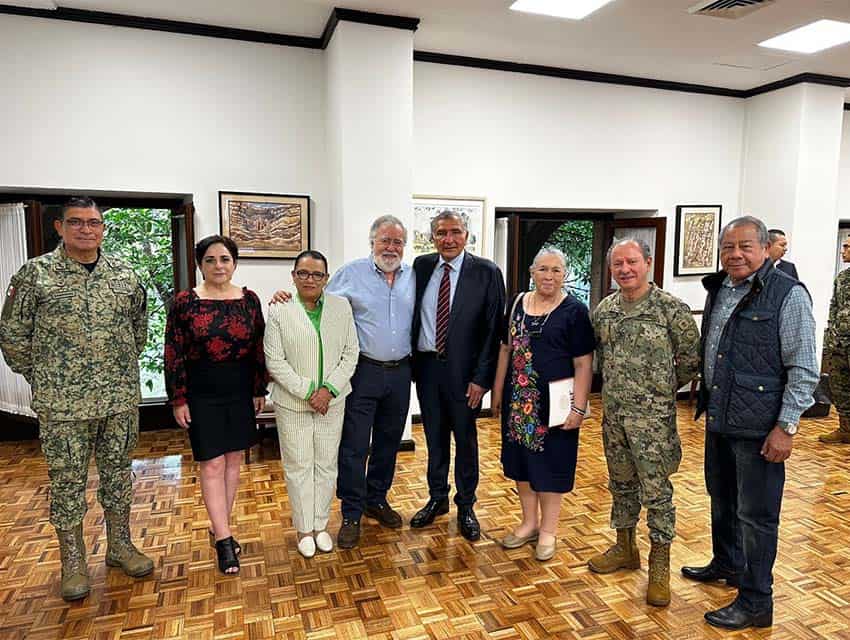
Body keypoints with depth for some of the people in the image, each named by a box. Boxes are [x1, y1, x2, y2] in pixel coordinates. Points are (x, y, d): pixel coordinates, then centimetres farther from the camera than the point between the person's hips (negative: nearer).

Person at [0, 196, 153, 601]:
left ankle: (119, 545, 30)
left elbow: (140, 325, 16)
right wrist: (40, 376, 3)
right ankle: (73, 562, 24)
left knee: (118, 471, 14)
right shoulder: (36, 274, -5)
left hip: (121, 397, 3)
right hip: (62, 401, -3)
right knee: (67, 480, 8)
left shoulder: (125, 275, 4)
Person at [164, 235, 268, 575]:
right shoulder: (184, 302, -7)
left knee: (233, 459, 11)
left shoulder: (249, 299, 0)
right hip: (202, 392, -3)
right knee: (212, 464, -1)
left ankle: (219, 528, 28)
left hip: (240, 390, 3)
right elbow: (174, 355, -5)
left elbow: (259, 348, 4)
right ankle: (224, 540, 9)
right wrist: (178, 400, -7)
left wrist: (260, 390, 4)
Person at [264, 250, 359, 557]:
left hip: (331, 401, 2)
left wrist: (329, 390, -11)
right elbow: (274, 361, -8)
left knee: (326, 464, 11)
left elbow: (350, 353, 0)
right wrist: (307, 392, -15)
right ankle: (304, 529, 24)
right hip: (292, 402, -2)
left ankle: (320, 525, 28)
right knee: (298, 466, 8)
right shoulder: (279, 310, -6)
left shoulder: (342, 306, 1)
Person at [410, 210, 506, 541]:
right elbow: (412, 315, 9)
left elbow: (493, 330, -9)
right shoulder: (421, 266, 3)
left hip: (463, 370, -3)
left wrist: (481, 377, -12)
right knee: (434, 437, 17)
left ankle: (465, 507, 29)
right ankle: (437, 498, 36)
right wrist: (411, 361, 2)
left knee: (465, 439, 11)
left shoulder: (486, 272, -8)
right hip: (426, 365, 3)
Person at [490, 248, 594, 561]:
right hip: (519, 399, 5)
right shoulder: (518, 304, 6)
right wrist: (497, 393, 10)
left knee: (550, 462, 7)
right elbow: (506, 350, 10)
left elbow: (583, 364, -9)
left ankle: (548, 529, 26)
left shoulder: (574, 311, -7)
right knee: (521, 458, 14)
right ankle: (529, 522, 32)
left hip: (555, 403, -4)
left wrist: (578, 407, -15)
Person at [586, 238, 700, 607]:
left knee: (656, 490, 2)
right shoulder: (604, 310, 4)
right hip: (613, 412, 5)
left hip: (653, 415, -5)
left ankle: (660, 565, 18)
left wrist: (662, 390, 3)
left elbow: (691, 359, -4)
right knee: (621, 484, 17)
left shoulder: (671, 309, -11)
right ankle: (624, 548, 35)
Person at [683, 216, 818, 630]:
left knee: (756, 515, 4)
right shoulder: (717, 290, 9)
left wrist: (786, 426, -16)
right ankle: (726, 564, 43)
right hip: (718, 419, 7)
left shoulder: (788, 295, -12)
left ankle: (755, 603, 19)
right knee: (721, 500, 22)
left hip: (759, 427, -7)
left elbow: (803, 369, -13)